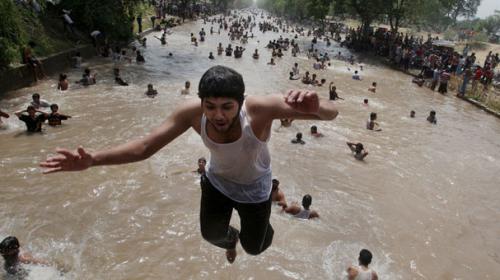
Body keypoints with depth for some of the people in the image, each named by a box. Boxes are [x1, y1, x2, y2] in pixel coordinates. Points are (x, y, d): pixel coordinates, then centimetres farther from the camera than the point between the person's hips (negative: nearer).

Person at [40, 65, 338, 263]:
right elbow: (145, 147, -27)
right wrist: (92, 159, -43)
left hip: (254, 188, -2)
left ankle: (261, 225, 56)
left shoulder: (260, 108, -43)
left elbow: (332, 112, -46)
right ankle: (231, 239, 64)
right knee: (211, 234, 23)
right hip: (217, 181, 3)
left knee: (254, 247, 16)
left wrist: (315, 107, -72)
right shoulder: (192, 112, -34)